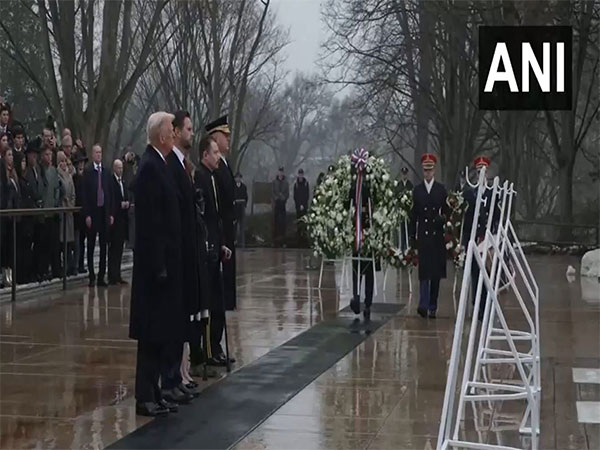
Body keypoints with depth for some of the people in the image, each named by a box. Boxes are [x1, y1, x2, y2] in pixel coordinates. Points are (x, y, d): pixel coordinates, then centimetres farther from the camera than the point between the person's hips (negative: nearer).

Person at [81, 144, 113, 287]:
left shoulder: (106, 173, 10)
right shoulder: (87, 172, -3)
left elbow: (109, 194, 12)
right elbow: (85, 195, -6)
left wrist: (111, 213, 7)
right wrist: (87, 215, -11)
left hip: (104, 212, 4)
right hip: (92, 212, -4)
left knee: (103, 245, 5)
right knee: (91, 245, 2)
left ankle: (101, 277, 10)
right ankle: (91, 277, 8)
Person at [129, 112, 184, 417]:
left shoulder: (158, 165, 13)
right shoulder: (150, 168, -17)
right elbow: (150, 222, -21)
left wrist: (166, 263, 15)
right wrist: (159, 266, -20)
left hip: (164, 262, 10)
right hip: (155, 264, -10)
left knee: (161, 331, 13)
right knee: (152, 332, -4)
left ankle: (152, 393, 20)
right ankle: (145, 398, 3)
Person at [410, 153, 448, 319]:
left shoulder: (441, 189, 6)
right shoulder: (417, 190, 7)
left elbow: (446, 212, 7)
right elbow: (413, 214, 7)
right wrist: (412, 236, 4)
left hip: (437, 235, 1)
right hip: (423, 235, -1)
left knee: (436, 271, 4)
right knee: (424, 269, -9)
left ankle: (433, 307, 12)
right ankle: (423, 305, -16)